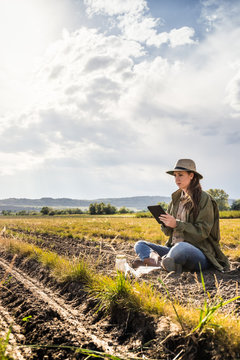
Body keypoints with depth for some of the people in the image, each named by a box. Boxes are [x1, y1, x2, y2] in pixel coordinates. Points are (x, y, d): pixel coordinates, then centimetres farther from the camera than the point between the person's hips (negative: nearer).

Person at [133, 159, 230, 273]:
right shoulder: (176, 198, 16)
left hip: (199, 253, -8)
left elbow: (202, 232, -12)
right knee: (140, 245, -3)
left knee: (180, 248, -43)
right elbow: (168, 232, 17)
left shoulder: (204, 199, -4)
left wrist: (177, 224, -20)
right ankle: (155, 260, -32)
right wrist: (165, 223, -7)